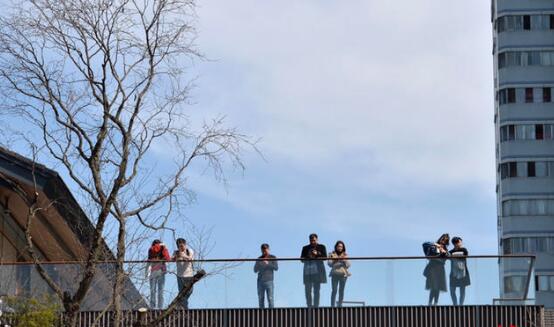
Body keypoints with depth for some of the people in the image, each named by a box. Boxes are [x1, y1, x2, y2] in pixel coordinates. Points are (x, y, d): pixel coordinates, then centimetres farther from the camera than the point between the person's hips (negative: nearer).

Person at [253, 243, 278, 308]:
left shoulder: (272, 258, 7)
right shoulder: (259, 259, 14)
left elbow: (276, 268, -3)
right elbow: (255, 270, 11)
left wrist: (268, 264, -16)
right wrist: (259, 264, -8)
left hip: (269, 281, -3)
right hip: (260, 281, 3)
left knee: (270, 298, -8)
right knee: (260, 299, 2)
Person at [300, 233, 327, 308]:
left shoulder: (321, 247, 10)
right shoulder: (305, 248, 14)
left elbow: (325, 257, 2)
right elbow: (302, 259, 10)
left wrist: (317, 254, -13)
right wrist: (307, 257, -10)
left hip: (317, 270, -1)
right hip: (308, 270, 1)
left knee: (316, 289, -2)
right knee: (307, 290, -3)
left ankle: (316, 306, 0)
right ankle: (309, 306, 3)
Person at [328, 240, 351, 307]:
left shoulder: (345, 255, 11)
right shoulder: (332, 254, 7)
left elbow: (348, 265, 6)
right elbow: (329, 264, 1)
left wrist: (344, 260, -10)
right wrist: (335, 260, -13)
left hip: (343, 274, 2)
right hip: (335, 274, -2)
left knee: (341, 291, 1)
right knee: (334, 290, -7)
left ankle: (340, 305, 6)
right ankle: (332, 305, -7)